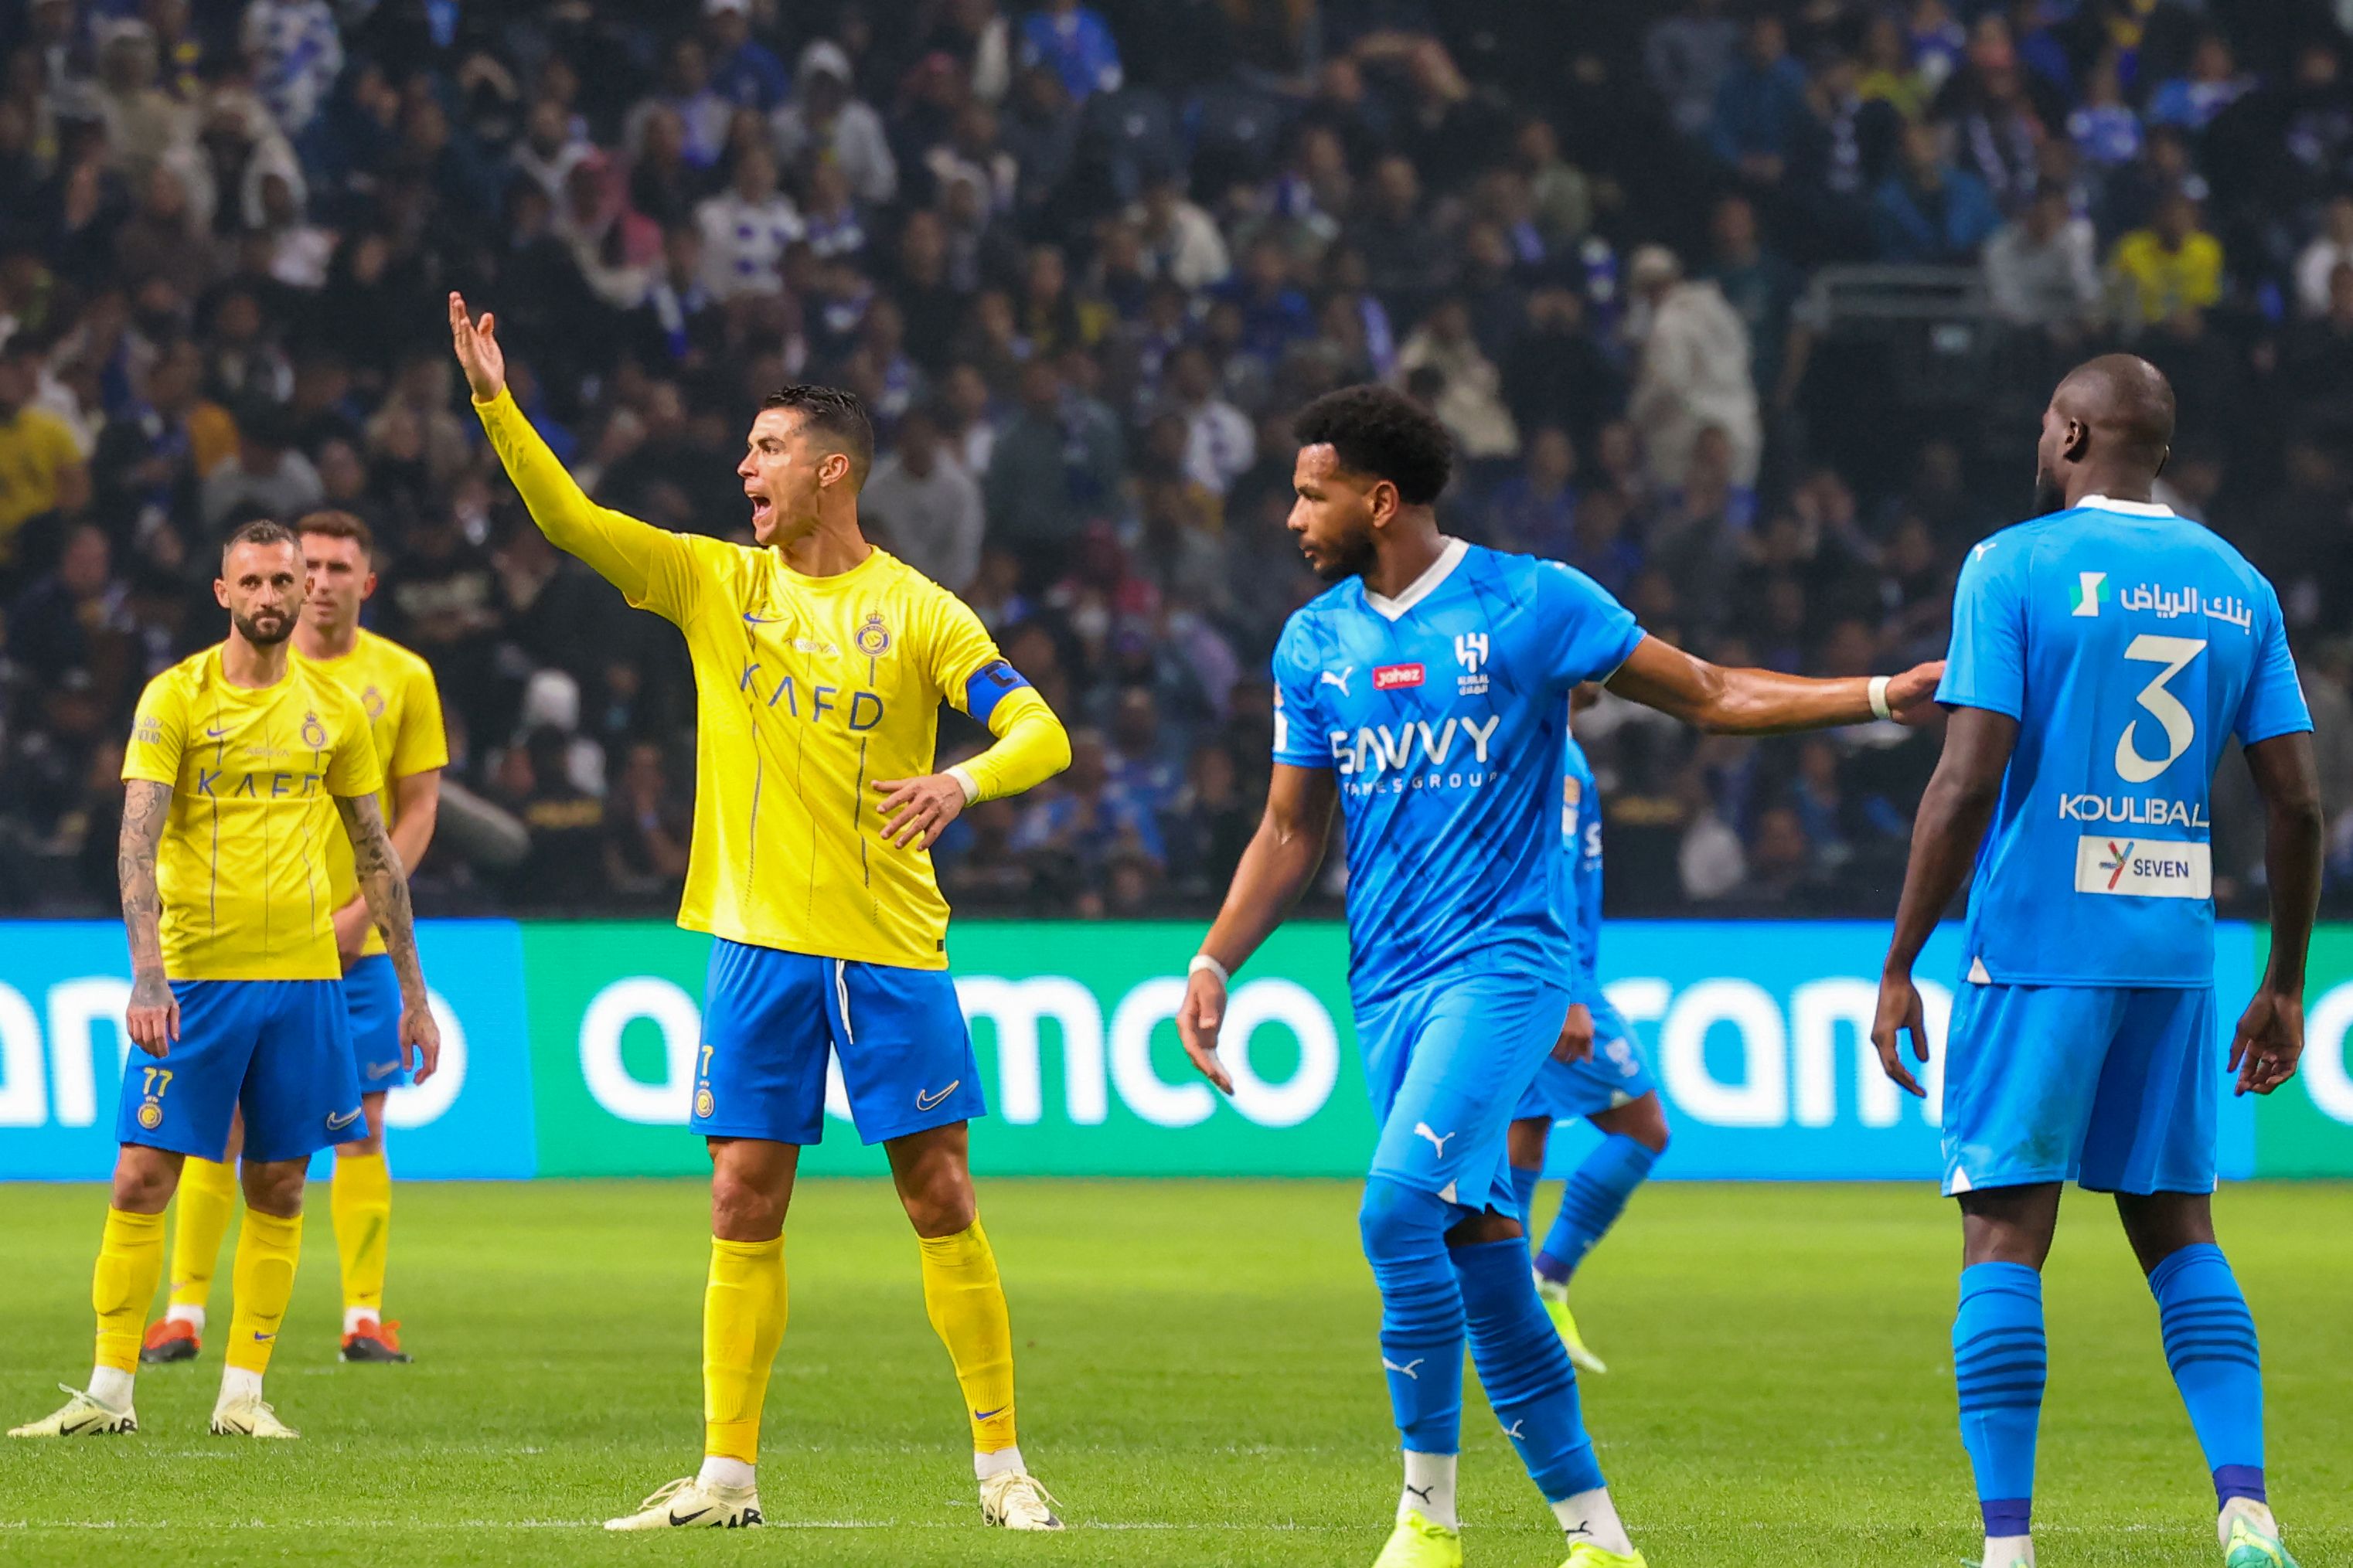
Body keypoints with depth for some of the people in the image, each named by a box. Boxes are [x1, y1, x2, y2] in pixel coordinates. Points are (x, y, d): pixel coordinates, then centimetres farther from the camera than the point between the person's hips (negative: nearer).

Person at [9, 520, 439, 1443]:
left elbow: (376, 854, 15)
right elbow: (138, 838, -14)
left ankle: (243, 1393, 11)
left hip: (304, 975, 3)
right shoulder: (175, 699, -4)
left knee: (278, 1187, 4)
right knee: (141, 1178, -6)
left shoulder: (332, 708, 7)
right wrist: (147, 974, -27)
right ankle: (110, 1391, 1)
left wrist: (413, 993, 14)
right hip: (193, 975, -3)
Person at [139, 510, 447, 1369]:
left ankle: (364, 1315, 4)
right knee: (220, 1125, -2)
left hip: (355, 942, 0)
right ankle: (185, 1311, 2)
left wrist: (360, 912, -7)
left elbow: (418, 808, 4)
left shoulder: (402, 678, 3)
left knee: (360, 1127, -1)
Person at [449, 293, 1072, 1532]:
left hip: (889, 950, -3)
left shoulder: (916, 612, -3)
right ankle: (726, 1474, 6)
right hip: (756, 942, 3)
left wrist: (963, 781, -28)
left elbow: (1042, 733, -8)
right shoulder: (714, 583, 7)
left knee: (941, 1205, -1)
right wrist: (494, 404, -11)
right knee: (744, 1210, 1)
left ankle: (1000, 1464, 7)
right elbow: (570, 520, 0)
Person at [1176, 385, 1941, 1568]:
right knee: (1479, 1253, 3)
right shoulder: (1314, 642, 11)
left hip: (1503, 961, -5)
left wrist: (1887, 693, -6)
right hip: (1387, 982, 5)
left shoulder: (1530, 604, -4)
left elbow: (1713, 697, 2)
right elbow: (1291, 832, 17)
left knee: (1401, 1205, -23)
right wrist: (1213, 964, 6)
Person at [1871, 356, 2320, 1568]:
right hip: (2174, 952, 5)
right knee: (2178, 1231, 13)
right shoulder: (2237, 586, 9)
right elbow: (2297, 804, 7)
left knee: (2004, 1240, -2)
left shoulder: (2013, 569, -6)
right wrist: (2283, 986, 16)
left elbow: (1967, 783, -12)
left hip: (2036, 945, -5)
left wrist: (1899, 966, -7)